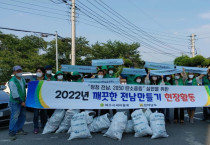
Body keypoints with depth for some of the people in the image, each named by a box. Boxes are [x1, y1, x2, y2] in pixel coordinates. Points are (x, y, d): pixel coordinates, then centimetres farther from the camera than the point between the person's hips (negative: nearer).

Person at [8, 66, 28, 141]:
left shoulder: (22, 79, 9)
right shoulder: (12, 81, -15)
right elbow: (15, 94, -18)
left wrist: (24, 100, 12)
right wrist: (21, 102, -15)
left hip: (22, 101, 8)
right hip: (15, 102, -8)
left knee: (22, 116, 12)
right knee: (14, 117, -7)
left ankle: (19, 130, 25)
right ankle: (12, 133, 3)